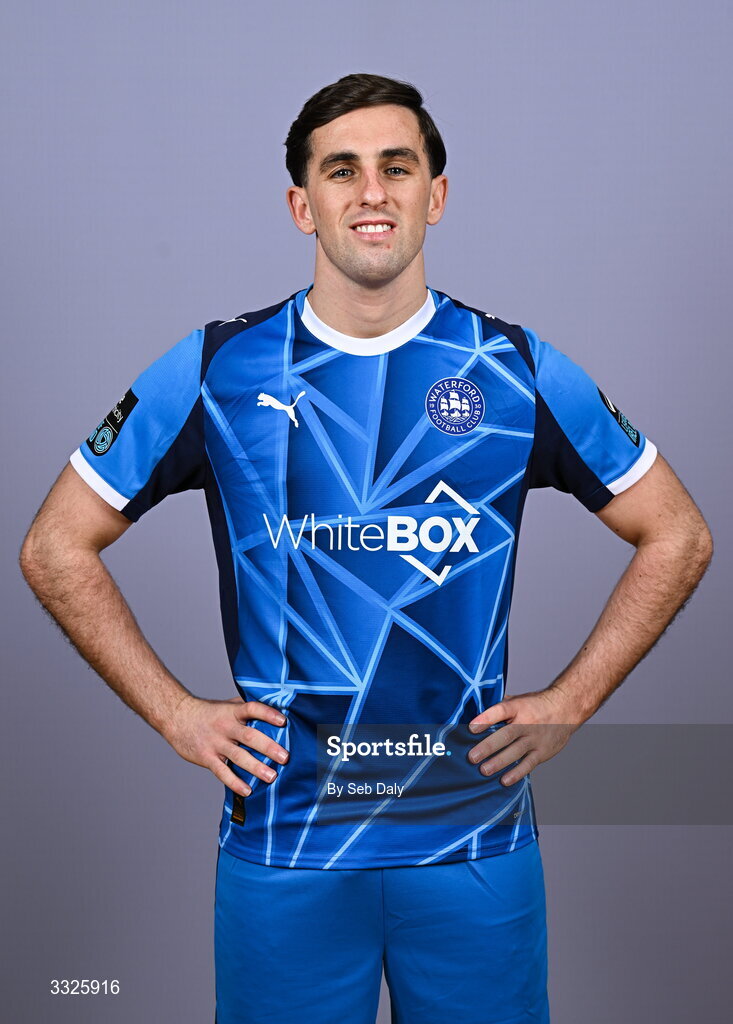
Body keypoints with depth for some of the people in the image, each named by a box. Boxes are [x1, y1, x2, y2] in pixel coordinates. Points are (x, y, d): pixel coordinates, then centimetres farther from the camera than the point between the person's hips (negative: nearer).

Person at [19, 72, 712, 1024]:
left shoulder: (515, 369, -1)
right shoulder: (219, 369, -2)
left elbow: (678, 536, 9)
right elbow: (56, 548, 5)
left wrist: (568, 703, 2)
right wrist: (175, 712, -1)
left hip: (473, 835, 1)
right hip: (281, 835, 0)